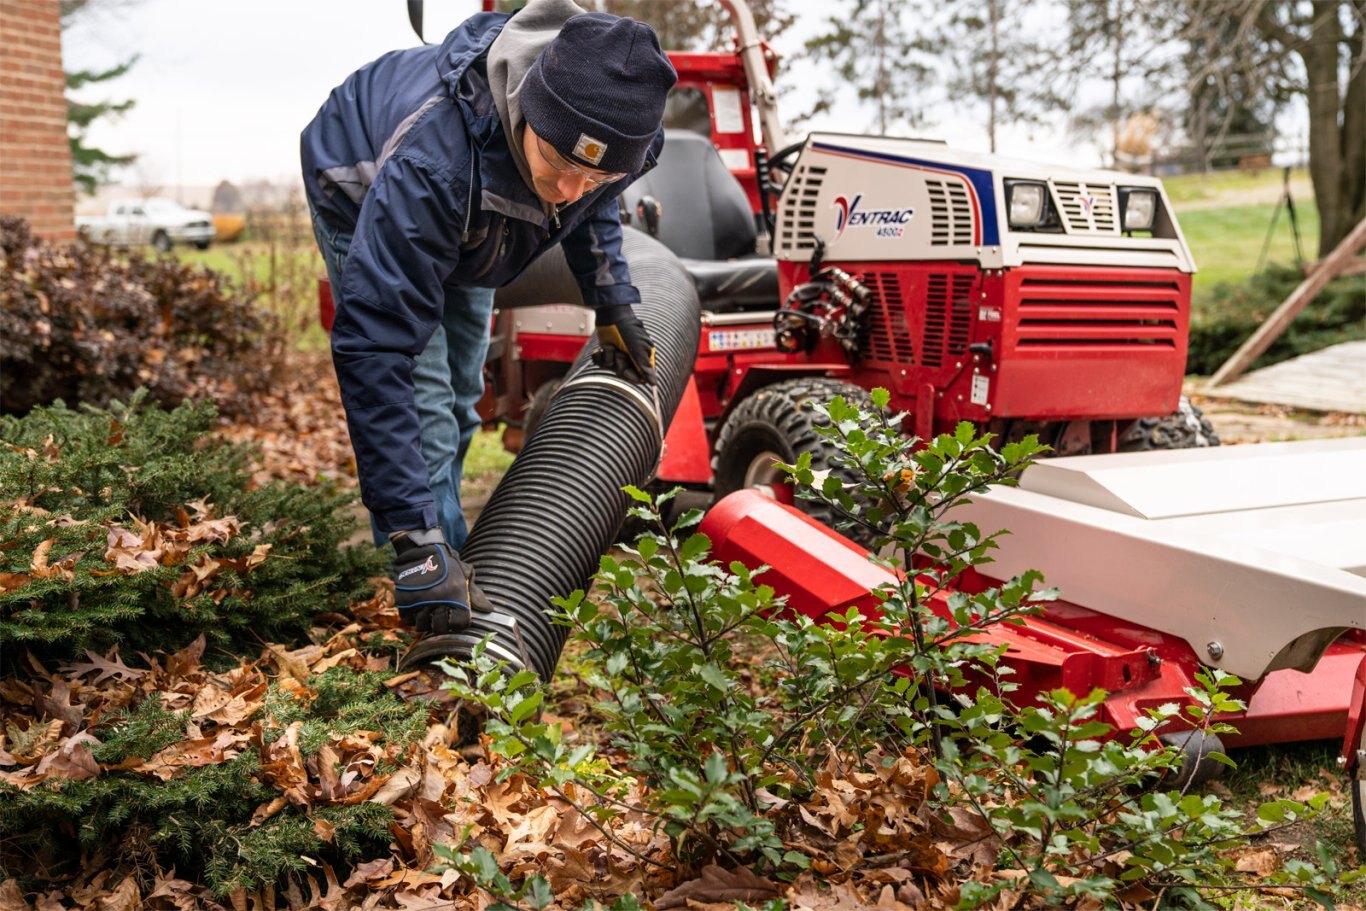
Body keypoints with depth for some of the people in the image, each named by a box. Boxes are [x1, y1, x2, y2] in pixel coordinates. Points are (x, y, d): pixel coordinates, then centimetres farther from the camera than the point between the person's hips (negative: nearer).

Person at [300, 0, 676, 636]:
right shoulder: (430, 160, -51)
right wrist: (414, 538, -53)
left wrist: (612, 302, -6)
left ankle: (451, 556, 31)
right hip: (362, 203, -6)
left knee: (459, 400, 14)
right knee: (422, 413, -18)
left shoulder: (602, 117, -32)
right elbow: (373, 347, -51)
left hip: (460, 227, 6)